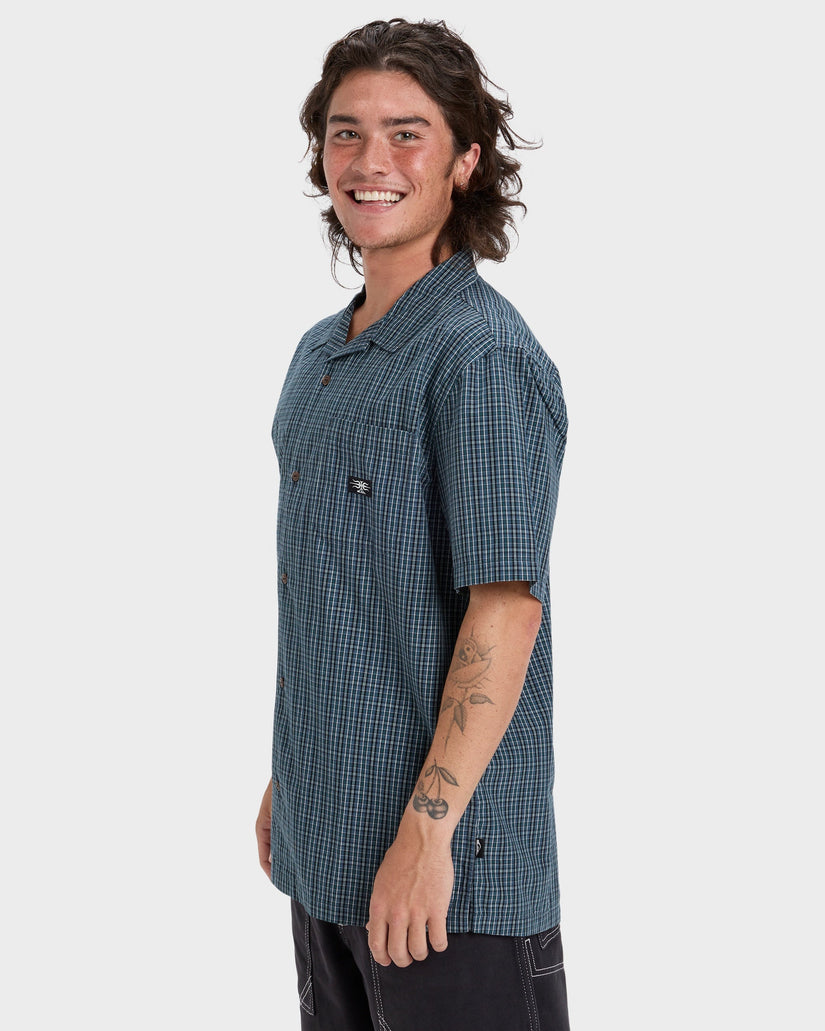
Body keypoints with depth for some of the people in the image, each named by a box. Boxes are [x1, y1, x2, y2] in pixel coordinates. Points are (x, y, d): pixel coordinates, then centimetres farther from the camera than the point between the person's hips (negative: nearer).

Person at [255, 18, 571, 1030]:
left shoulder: (484, 355, -15)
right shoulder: (323, 352, 12)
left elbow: (506, 607, -21)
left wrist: (426, 831, -23)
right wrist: (286, 781, 18)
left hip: (448, 860, -8)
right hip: (326, 846, 8)